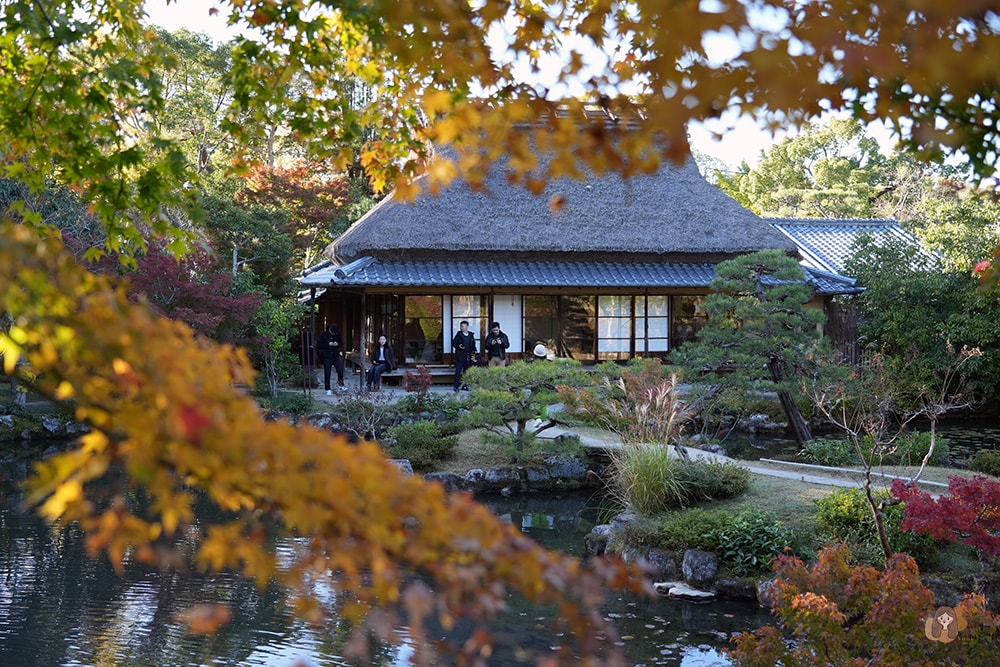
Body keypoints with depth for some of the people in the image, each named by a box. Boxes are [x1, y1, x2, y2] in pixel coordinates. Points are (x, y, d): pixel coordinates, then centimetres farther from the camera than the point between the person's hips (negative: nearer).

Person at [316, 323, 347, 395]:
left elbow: (341, 343, 15)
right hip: (327, 357, -3)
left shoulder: (337, 335, 5)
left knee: (340, 370, -5)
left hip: (336, 356, 3)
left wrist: (338, 344, -9)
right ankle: (328, 389, 8)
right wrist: (328, 344, -20)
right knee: (327, 373, 0)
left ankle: (340, 385, 16)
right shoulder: (323, 335, -7)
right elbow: (318, 345, -9)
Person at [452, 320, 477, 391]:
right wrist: (458, 346, -18)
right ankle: (456, 386, -5)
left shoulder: (471, 335, 9)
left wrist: (473, 354, 4)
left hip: (468, 356, 3)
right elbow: (454, 343, 1)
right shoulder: (459, 334, 2)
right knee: (458, 372, -6)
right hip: (459, 356, -3)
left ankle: (464, 386, 15)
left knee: (466, 372, 7)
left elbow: (473, 345, 14)